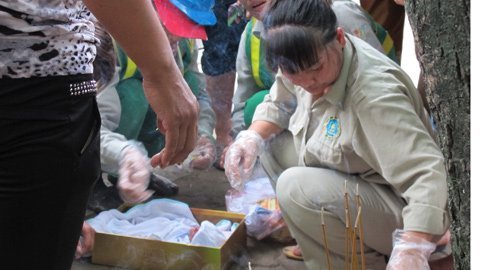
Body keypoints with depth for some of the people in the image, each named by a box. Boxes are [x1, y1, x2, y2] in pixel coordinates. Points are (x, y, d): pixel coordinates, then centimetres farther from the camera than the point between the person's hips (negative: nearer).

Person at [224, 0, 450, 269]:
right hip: (351, 182, 8)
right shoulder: (307, 58, -9)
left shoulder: (374, 91, -33)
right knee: (271, 143, 2)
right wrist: (253, 136, -12)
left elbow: (427, 172, -40)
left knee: (296, 187, -29)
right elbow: (278, 103, 8)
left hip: (401, 208, -8)